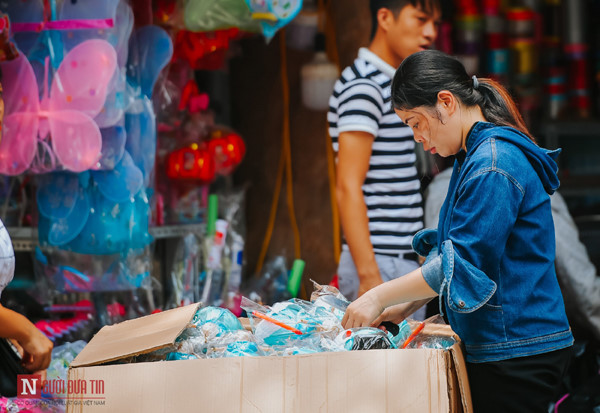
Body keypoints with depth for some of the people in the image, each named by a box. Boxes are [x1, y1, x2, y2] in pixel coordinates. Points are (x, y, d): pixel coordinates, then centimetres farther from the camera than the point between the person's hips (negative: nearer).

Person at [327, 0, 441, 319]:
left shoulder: (397, 86, 19)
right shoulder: (362, 87, -12)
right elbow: (348, 188, -19)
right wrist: (370, 277, -24)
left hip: (403, 264, 9)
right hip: (382, 266, -9)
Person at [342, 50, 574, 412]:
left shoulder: (494, 163, -17)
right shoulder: (475, 156, 16)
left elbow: (462, 264, -21)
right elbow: (461, 252, 23)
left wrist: (381, 297, -15)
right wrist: (404, 306, 14)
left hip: (515, 352, -10)